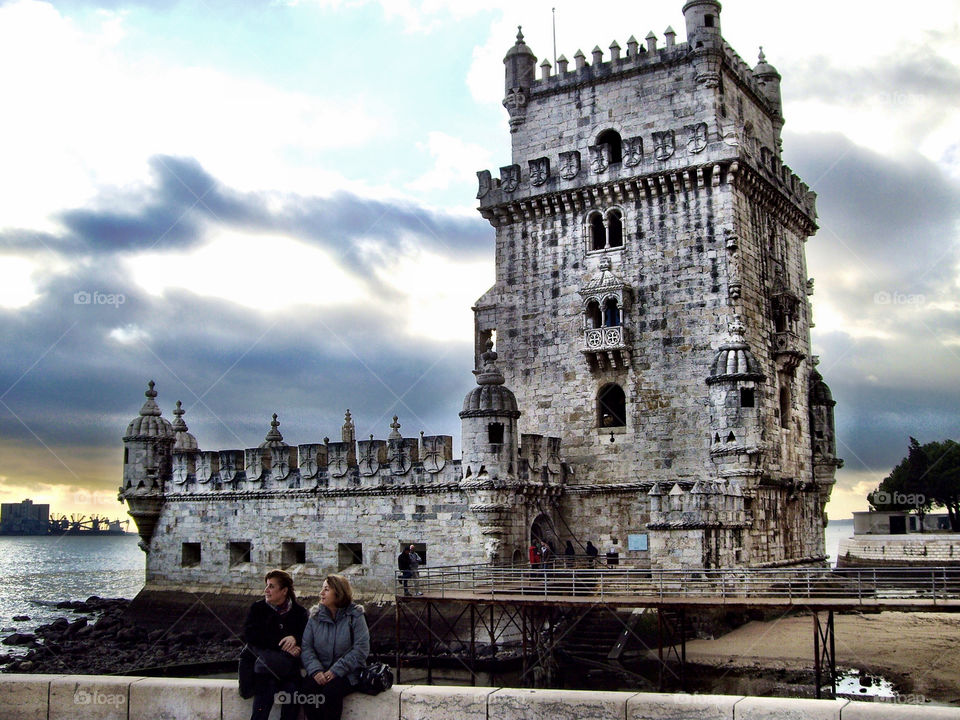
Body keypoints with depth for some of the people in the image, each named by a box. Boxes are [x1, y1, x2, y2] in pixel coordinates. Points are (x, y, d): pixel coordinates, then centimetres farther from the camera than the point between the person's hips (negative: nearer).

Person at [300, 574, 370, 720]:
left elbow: (361, 650, -9)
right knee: (306, 692, -27)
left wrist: (335, 671, -16)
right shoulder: (315, 616, 9)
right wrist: (316, 670, -16)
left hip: (347, 673, -3)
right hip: (320, 671, 3)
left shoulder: (355, 616, -2)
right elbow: (306, 647, 2)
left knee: (330, 692, -32)